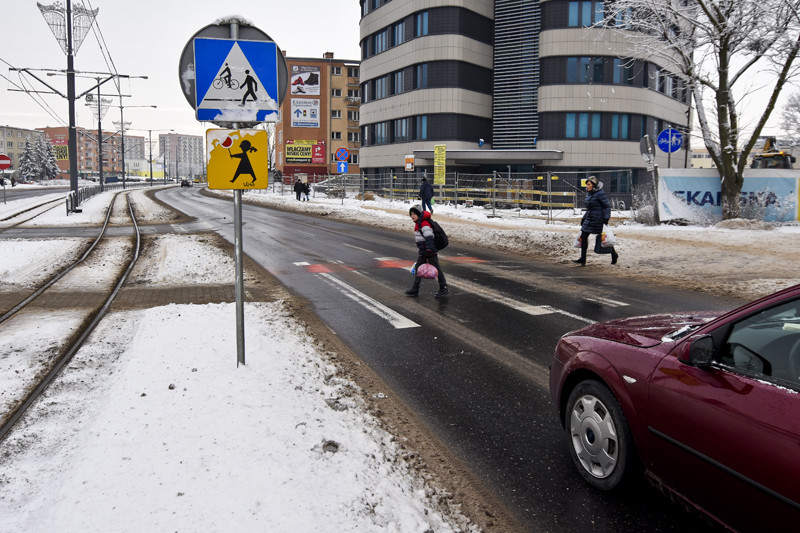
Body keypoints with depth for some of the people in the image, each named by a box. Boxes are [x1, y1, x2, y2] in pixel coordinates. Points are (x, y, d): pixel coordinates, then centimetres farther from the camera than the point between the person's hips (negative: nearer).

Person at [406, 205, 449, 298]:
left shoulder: (424, 224, -19)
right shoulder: (418, 224, 14)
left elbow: (429, 238, -27)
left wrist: (429, 250, -32)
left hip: (430, 252, -11)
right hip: (423, 252, 11)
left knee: (436, 269, -2)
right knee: (418, 268, 14)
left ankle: (444, 289, 7)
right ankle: (415, 289, 22)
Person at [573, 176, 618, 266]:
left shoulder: (600, 193, -14)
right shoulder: (588, 193, 12)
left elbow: (607, 206, -13)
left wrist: (606, 218, -20)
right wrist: (584, 218, 21)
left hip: (598, 219, -8)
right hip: (589, 219, 8)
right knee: (583, 236, 1)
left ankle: (614, 255, 24)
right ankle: (583, 260, 4)